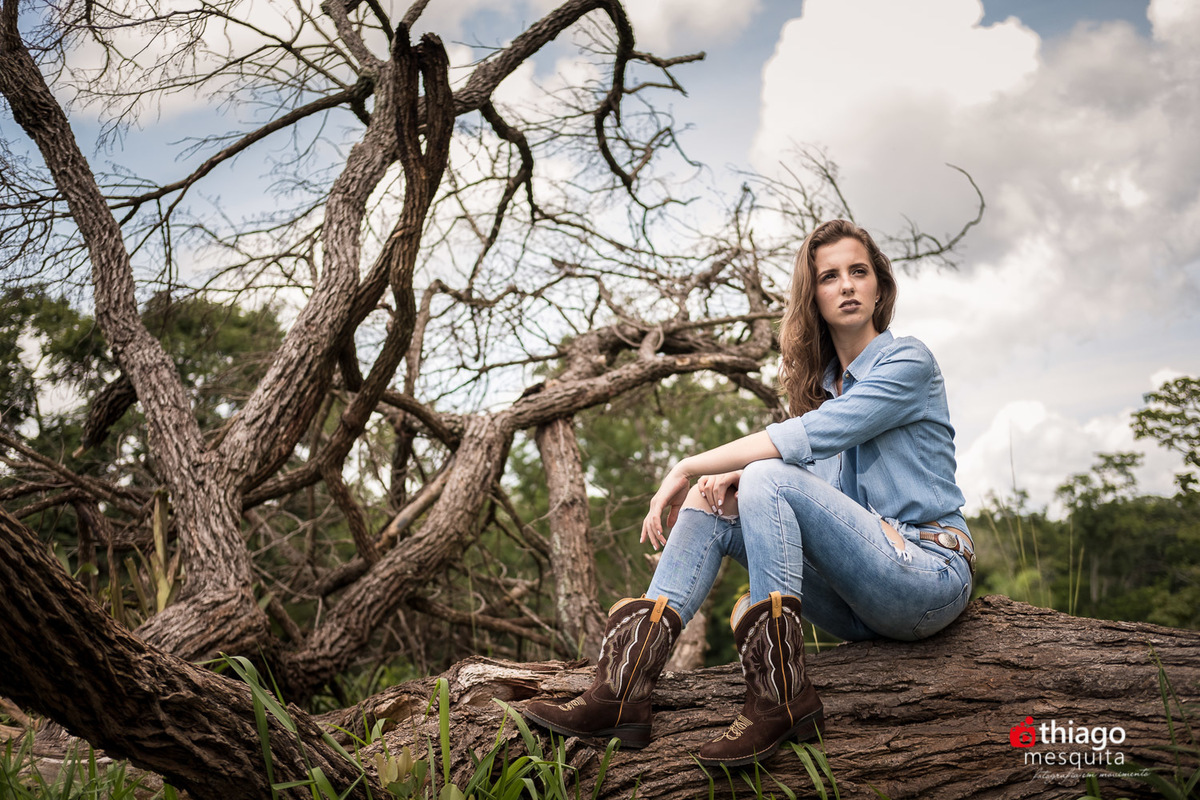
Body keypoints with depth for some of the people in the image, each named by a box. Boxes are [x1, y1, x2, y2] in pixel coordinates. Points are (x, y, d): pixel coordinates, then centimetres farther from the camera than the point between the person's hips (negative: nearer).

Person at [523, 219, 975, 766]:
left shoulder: (908, 362, -6)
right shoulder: (823, 380, 17)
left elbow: (809, 437, -20)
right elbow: (809, 469, 7)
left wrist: (689, 467, -20)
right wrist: (728, 477, -15)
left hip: (930, 573, -7)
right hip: (863, 605, 7)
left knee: (770, 480, -26)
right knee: (711, 503, -8)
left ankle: (780, 700, -28)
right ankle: (623, 688, -22)